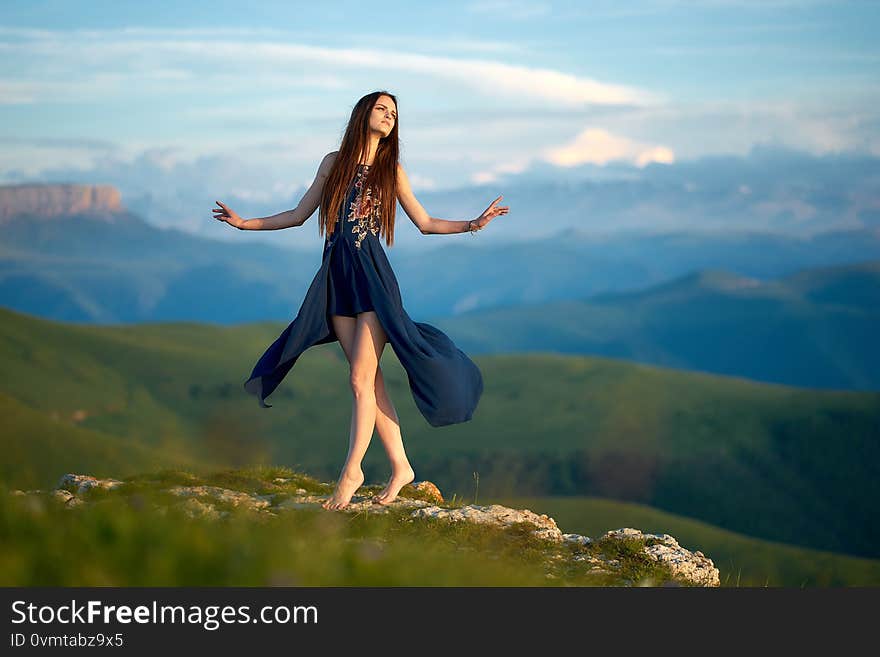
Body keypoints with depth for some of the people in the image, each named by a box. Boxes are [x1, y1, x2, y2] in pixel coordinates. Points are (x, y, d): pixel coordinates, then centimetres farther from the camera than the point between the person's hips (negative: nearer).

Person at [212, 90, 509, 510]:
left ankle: (352, 470, -2)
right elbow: (299, 214, 18)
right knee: (370, 380, 3)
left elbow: (425, 223, 14)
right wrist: (246, 223, 12)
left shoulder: (391, 170, 10)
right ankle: (400, 466, 10)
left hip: (372, 274, -2)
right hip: (338, 275, 2)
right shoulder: (334, 162, 12)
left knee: (361, 379, -10)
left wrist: (472, 225, 1)